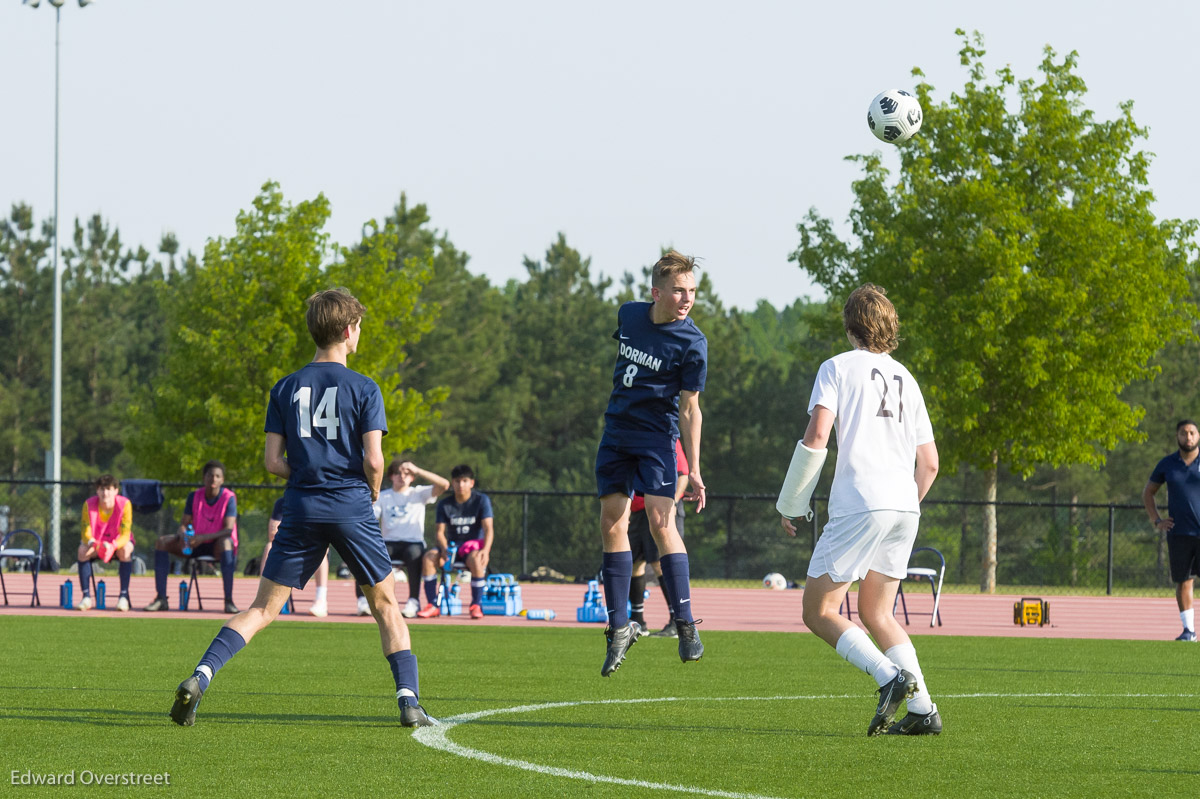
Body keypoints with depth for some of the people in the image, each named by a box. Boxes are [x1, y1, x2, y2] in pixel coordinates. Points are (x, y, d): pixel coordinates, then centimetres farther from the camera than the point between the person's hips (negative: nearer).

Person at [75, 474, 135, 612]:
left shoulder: (124, 504, -21)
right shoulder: (89, 504, -16)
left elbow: (125, 535, -25)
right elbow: (86, 533, -19)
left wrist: (112, 546, -47)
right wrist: (93, 543, -44)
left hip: (118, 543, -1)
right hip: (97, 541, 1)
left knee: (125, 550, -36)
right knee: (82, 550, -30)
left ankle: (124, 597, -31)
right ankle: (86, 597, -27)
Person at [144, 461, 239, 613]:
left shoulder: (229, 498, -13)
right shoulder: (194, 497, -1)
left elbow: (229, 530, -23)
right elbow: (184, 524, 0)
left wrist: (203, 537, -37)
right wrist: (183, 536, -27)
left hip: (218, 544, -5)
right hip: (197, 544, 5)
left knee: (226, 542, -41)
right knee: (162, 542, -14)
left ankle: (229, 601, -44)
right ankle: (160, 599, -18)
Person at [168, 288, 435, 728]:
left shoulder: (286, 388, 7)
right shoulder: (364, 389, -3)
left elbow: (272, 461, 3)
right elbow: (374, 461, -9)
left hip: (301, 510, 2)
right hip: (352, 507, -2)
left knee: (262, 609, 4)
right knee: (386, 606, 13)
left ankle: (200, 677, -14)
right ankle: (409, 702, 5)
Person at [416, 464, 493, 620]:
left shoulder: (481, 500, -2)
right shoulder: (444, 505, 6)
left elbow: (488, 528, -12)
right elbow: (440, 532, 1)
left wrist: (486, 550, -30)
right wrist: (444, 548, -22)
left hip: (475, 544, -3)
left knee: (475, 559, -39)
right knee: (429, 556, -26)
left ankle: (476, 605, -27)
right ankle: (432, 605, -24)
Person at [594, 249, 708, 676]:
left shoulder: (692, 343, -14)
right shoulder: (629, 315, 0)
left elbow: (690, 409, -11)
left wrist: (694, 472, -14)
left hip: (657, 436, -5)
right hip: (617, 430, 5)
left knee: (660, 518, -18)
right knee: (612, 524, 2)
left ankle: (685, 623, -13)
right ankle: (619, 628, 9)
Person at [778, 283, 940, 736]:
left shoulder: (838, 368, 3)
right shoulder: (905, 379, 21)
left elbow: (816, 437, -11)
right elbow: (929, 463, 20)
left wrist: (791, 505, -2)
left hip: (860, 505, -7)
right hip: (904, 508, 7)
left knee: (819, 613, -1)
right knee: (875, 613, 17)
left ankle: (891, 677, -21)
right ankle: (922, 710, 4)